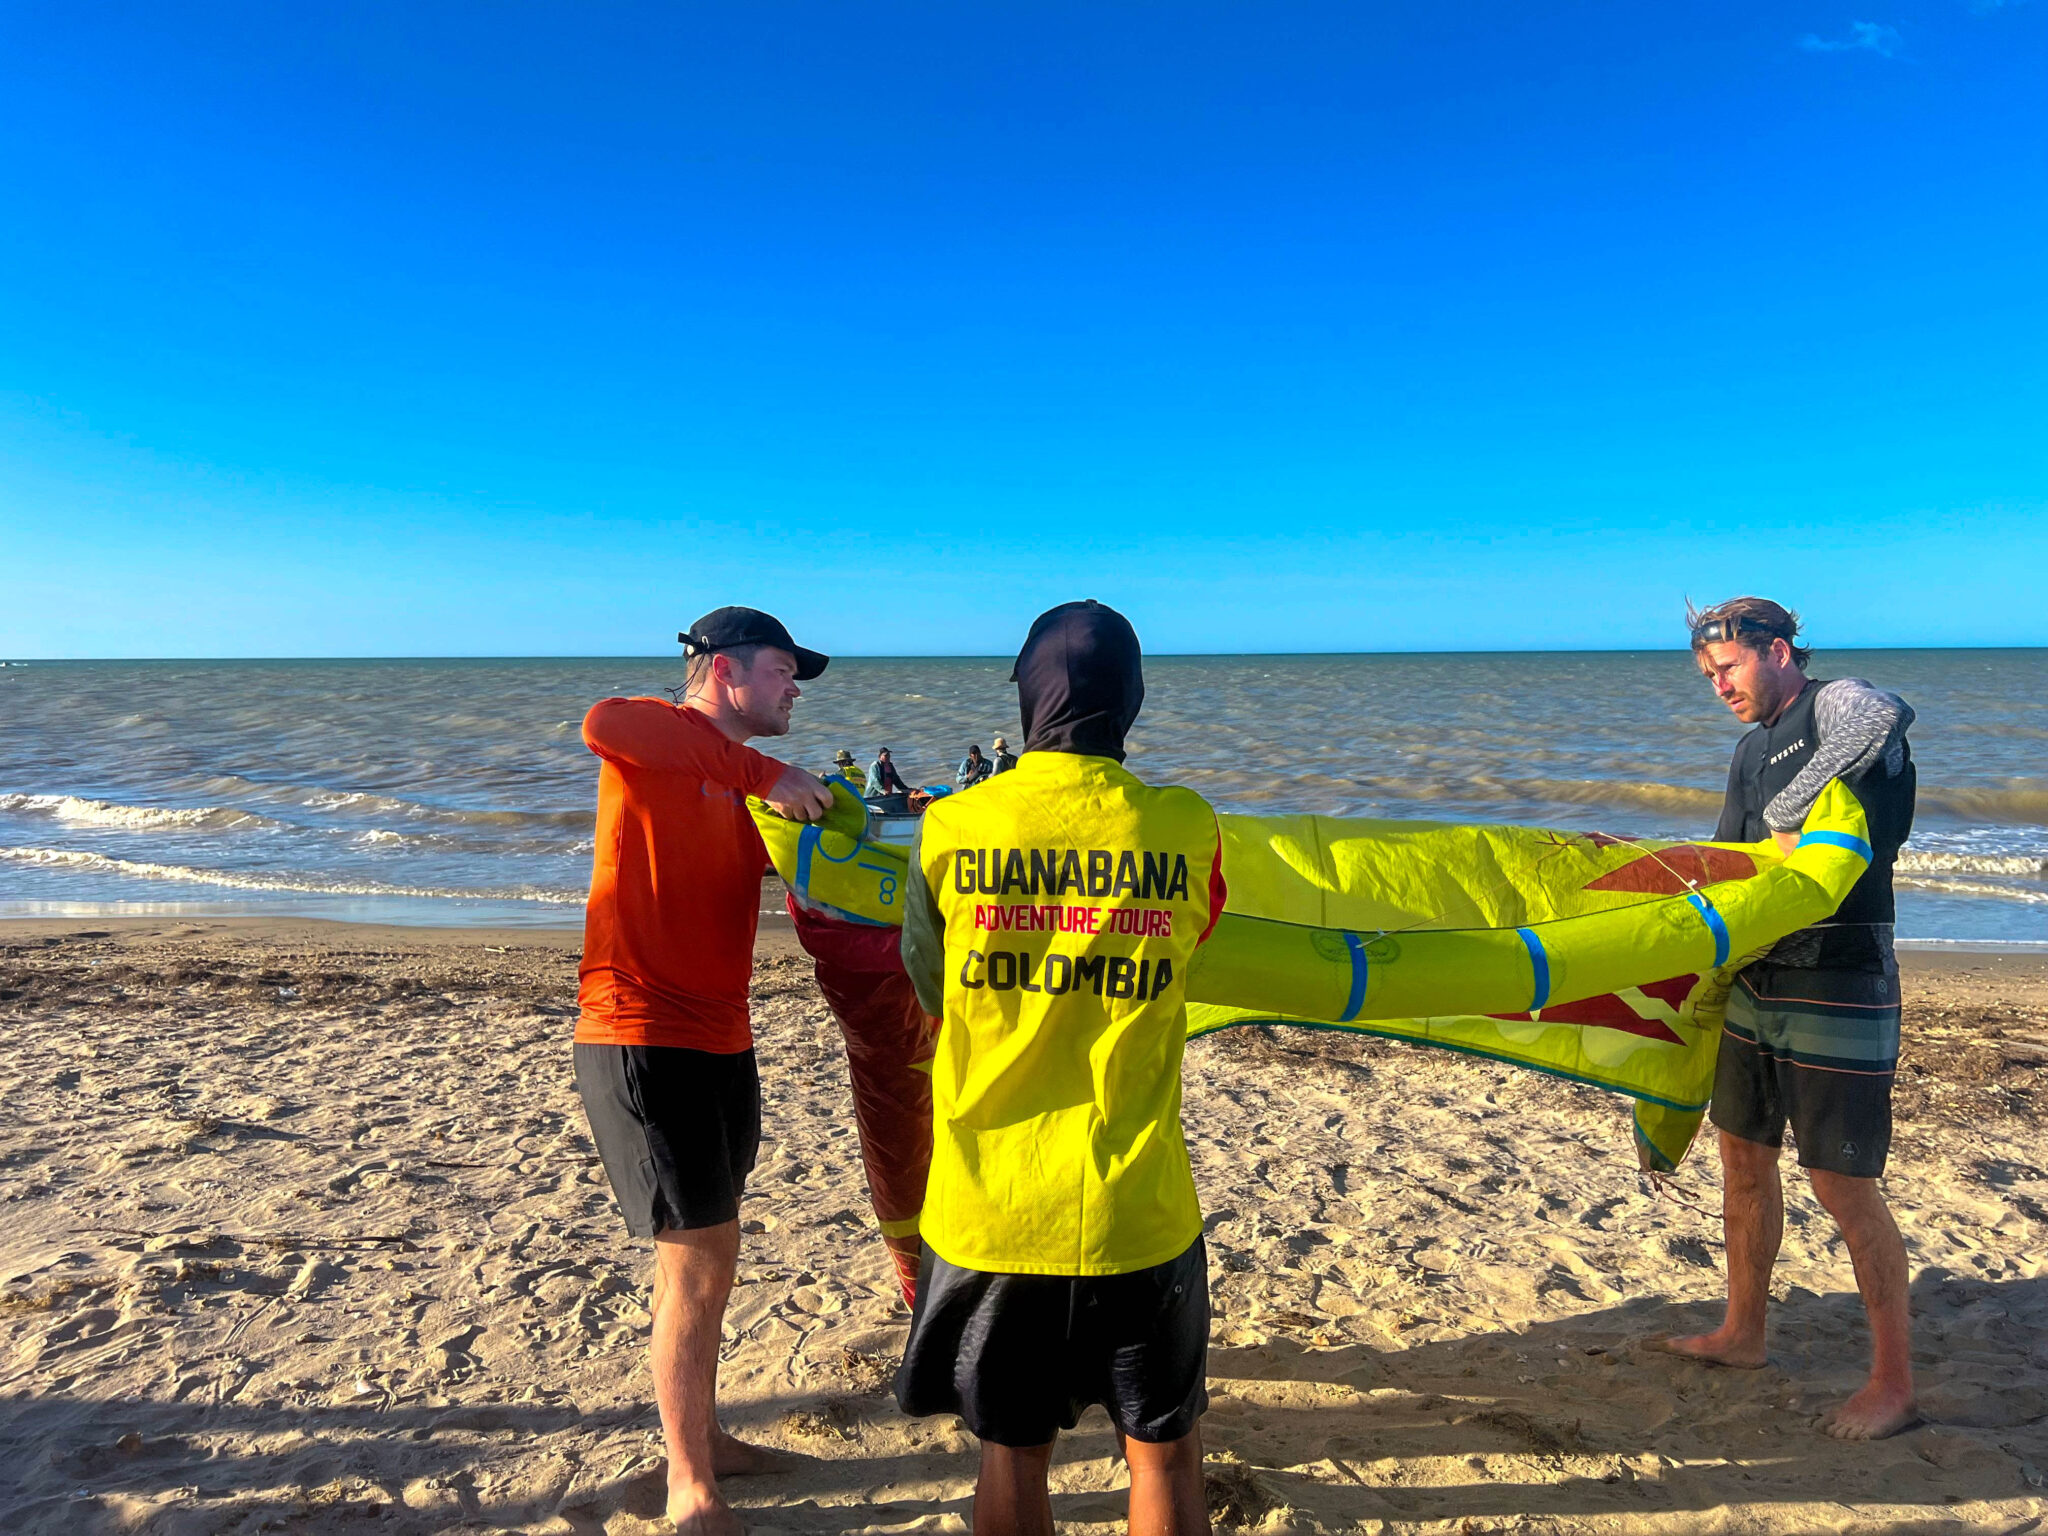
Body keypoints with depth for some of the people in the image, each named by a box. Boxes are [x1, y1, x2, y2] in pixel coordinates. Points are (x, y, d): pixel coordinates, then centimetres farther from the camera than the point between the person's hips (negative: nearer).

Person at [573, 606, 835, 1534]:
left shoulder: (737, 784, 16)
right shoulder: (653, 744, -10)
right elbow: (601, 723, -34)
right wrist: (763, 775, -31)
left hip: (720, 1042, 9)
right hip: (642, 1039, -9)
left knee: (710, 1253, 19)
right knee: (696, 1255, -3)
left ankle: (702, 1434, 37)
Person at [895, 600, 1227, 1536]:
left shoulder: (952, 828, -9)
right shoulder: (1188, 829, -8)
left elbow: (930, 993, 4)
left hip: (988, 1213, 1)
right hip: (1136, 1214, 0)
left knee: (1013, 1456, 20)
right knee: (1163, 1454, 20)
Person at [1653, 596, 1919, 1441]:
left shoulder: (1835, 708, -11)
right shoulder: (1753, 750, 15)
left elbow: (1886, 713, -36)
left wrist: (1787, 811, -30)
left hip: (1837, 991, -8)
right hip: (1757, 983, 9)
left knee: (1843, 1184, -3)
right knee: (1745, 1157, 15)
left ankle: (1894, 1385, 13)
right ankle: (1742, 1334, 31)